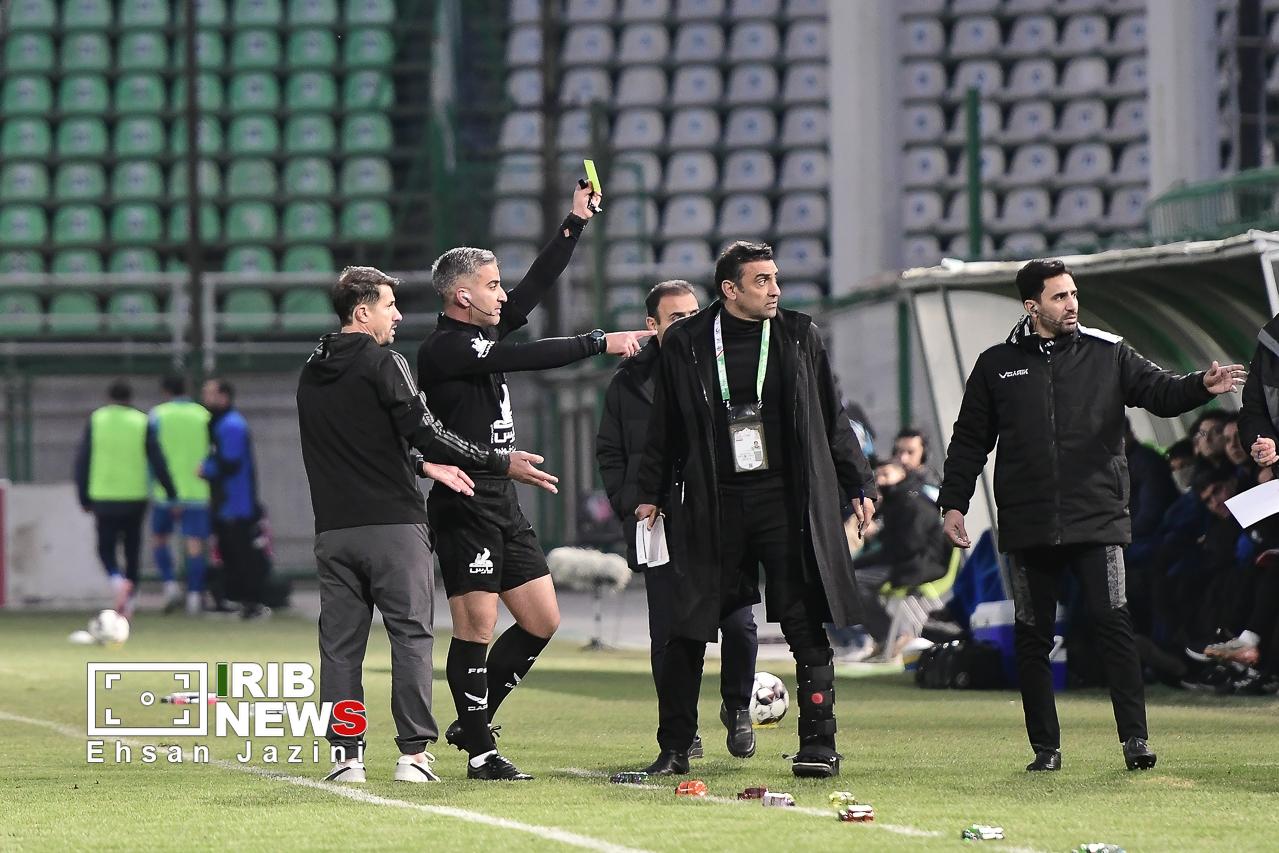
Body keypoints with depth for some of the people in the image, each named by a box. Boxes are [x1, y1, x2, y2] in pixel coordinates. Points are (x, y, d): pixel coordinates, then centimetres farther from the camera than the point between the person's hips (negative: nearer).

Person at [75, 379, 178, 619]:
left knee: (106, 547, 8)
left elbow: (82, 461, 0)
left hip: (103, 498, -1)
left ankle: (117, 580, -22)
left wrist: (84, 498, 7)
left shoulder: (96, 421, 1)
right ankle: (129, 601, 12)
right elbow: (157, 461, -3)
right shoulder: (141, 422, 0)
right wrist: (171, 494, 2)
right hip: (135, 497, 1)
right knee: (132, 549, 13)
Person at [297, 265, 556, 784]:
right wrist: (501, 463, -6)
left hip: (334, 528, 6)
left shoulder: (312, 374, 14)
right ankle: (413, 754, -6)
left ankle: (345, 756, 3)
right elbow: (424, 430, -12)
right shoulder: (381, 363, -7)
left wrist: (423, 464, 20)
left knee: (340, 643, 6)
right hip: (393, 525, -6)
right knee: (411, 635, -1)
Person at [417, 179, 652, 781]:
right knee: (476, 628, -6)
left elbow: (537, 286, 18)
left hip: (503, 504, 10)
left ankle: (471, 721, 18)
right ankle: (480, 752, 0)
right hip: (464, 509, -10)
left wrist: (577, 222, 16)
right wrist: (600, 343, -18)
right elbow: (525, 358, -20)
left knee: (542, 621, 8)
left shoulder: (483, 333, 14)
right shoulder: (443, 349, -13)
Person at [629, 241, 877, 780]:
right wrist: (651, 494, 9)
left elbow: (832, 421, 14)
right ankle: (674, 748, 9)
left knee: (806, 625, -5)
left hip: (786, 500, 0)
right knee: (688, 629, 0)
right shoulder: (685, 345, 4)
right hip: (712, 507, 0)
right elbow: (665, 428, 12)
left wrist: (858, 485, 10)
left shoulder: (799, 337, 8)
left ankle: (818, 743, 0)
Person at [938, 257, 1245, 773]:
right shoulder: (996, 366, 9)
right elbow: (969, 441, 13)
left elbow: (1160, 393, -1)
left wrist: (1202, 386, -21)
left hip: (1098, 518, -1)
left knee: (1114, 624, -11)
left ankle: (1135, 740, -10)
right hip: (1027, 526, 1)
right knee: (1032, 637, 5)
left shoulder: (1108, 355, 7)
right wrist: (954, 503, 7)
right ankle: (1045, 747, 13)